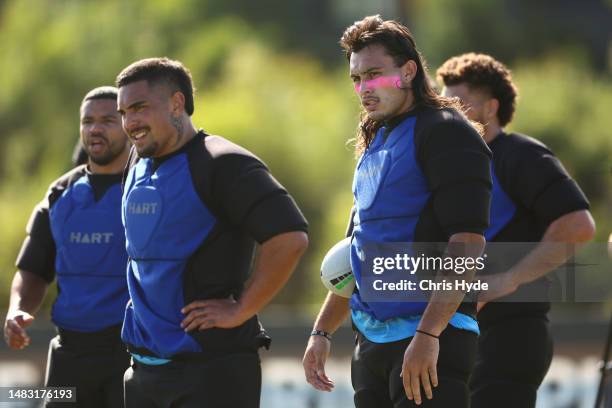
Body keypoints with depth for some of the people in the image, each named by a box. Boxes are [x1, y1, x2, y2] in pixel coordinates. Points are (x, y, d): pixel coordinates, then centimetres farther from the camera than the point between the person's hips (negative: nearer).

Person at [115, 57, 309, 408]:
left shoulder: (222, 165, -12)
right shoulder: (138, 166, 13)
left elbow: (290, 237, -22)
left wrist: (240, 311, -19)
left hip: (212, 368, -8)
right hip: (146, 369, 8)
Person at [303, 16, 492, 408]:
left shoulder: (444, 131, -7)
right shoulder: (375, 145, 20)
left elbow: (467, 241, -18)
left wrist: (428, 335, -25)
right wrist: (322, 332, 22)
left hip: (433, 343, -9)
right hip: (371, 341, 9)